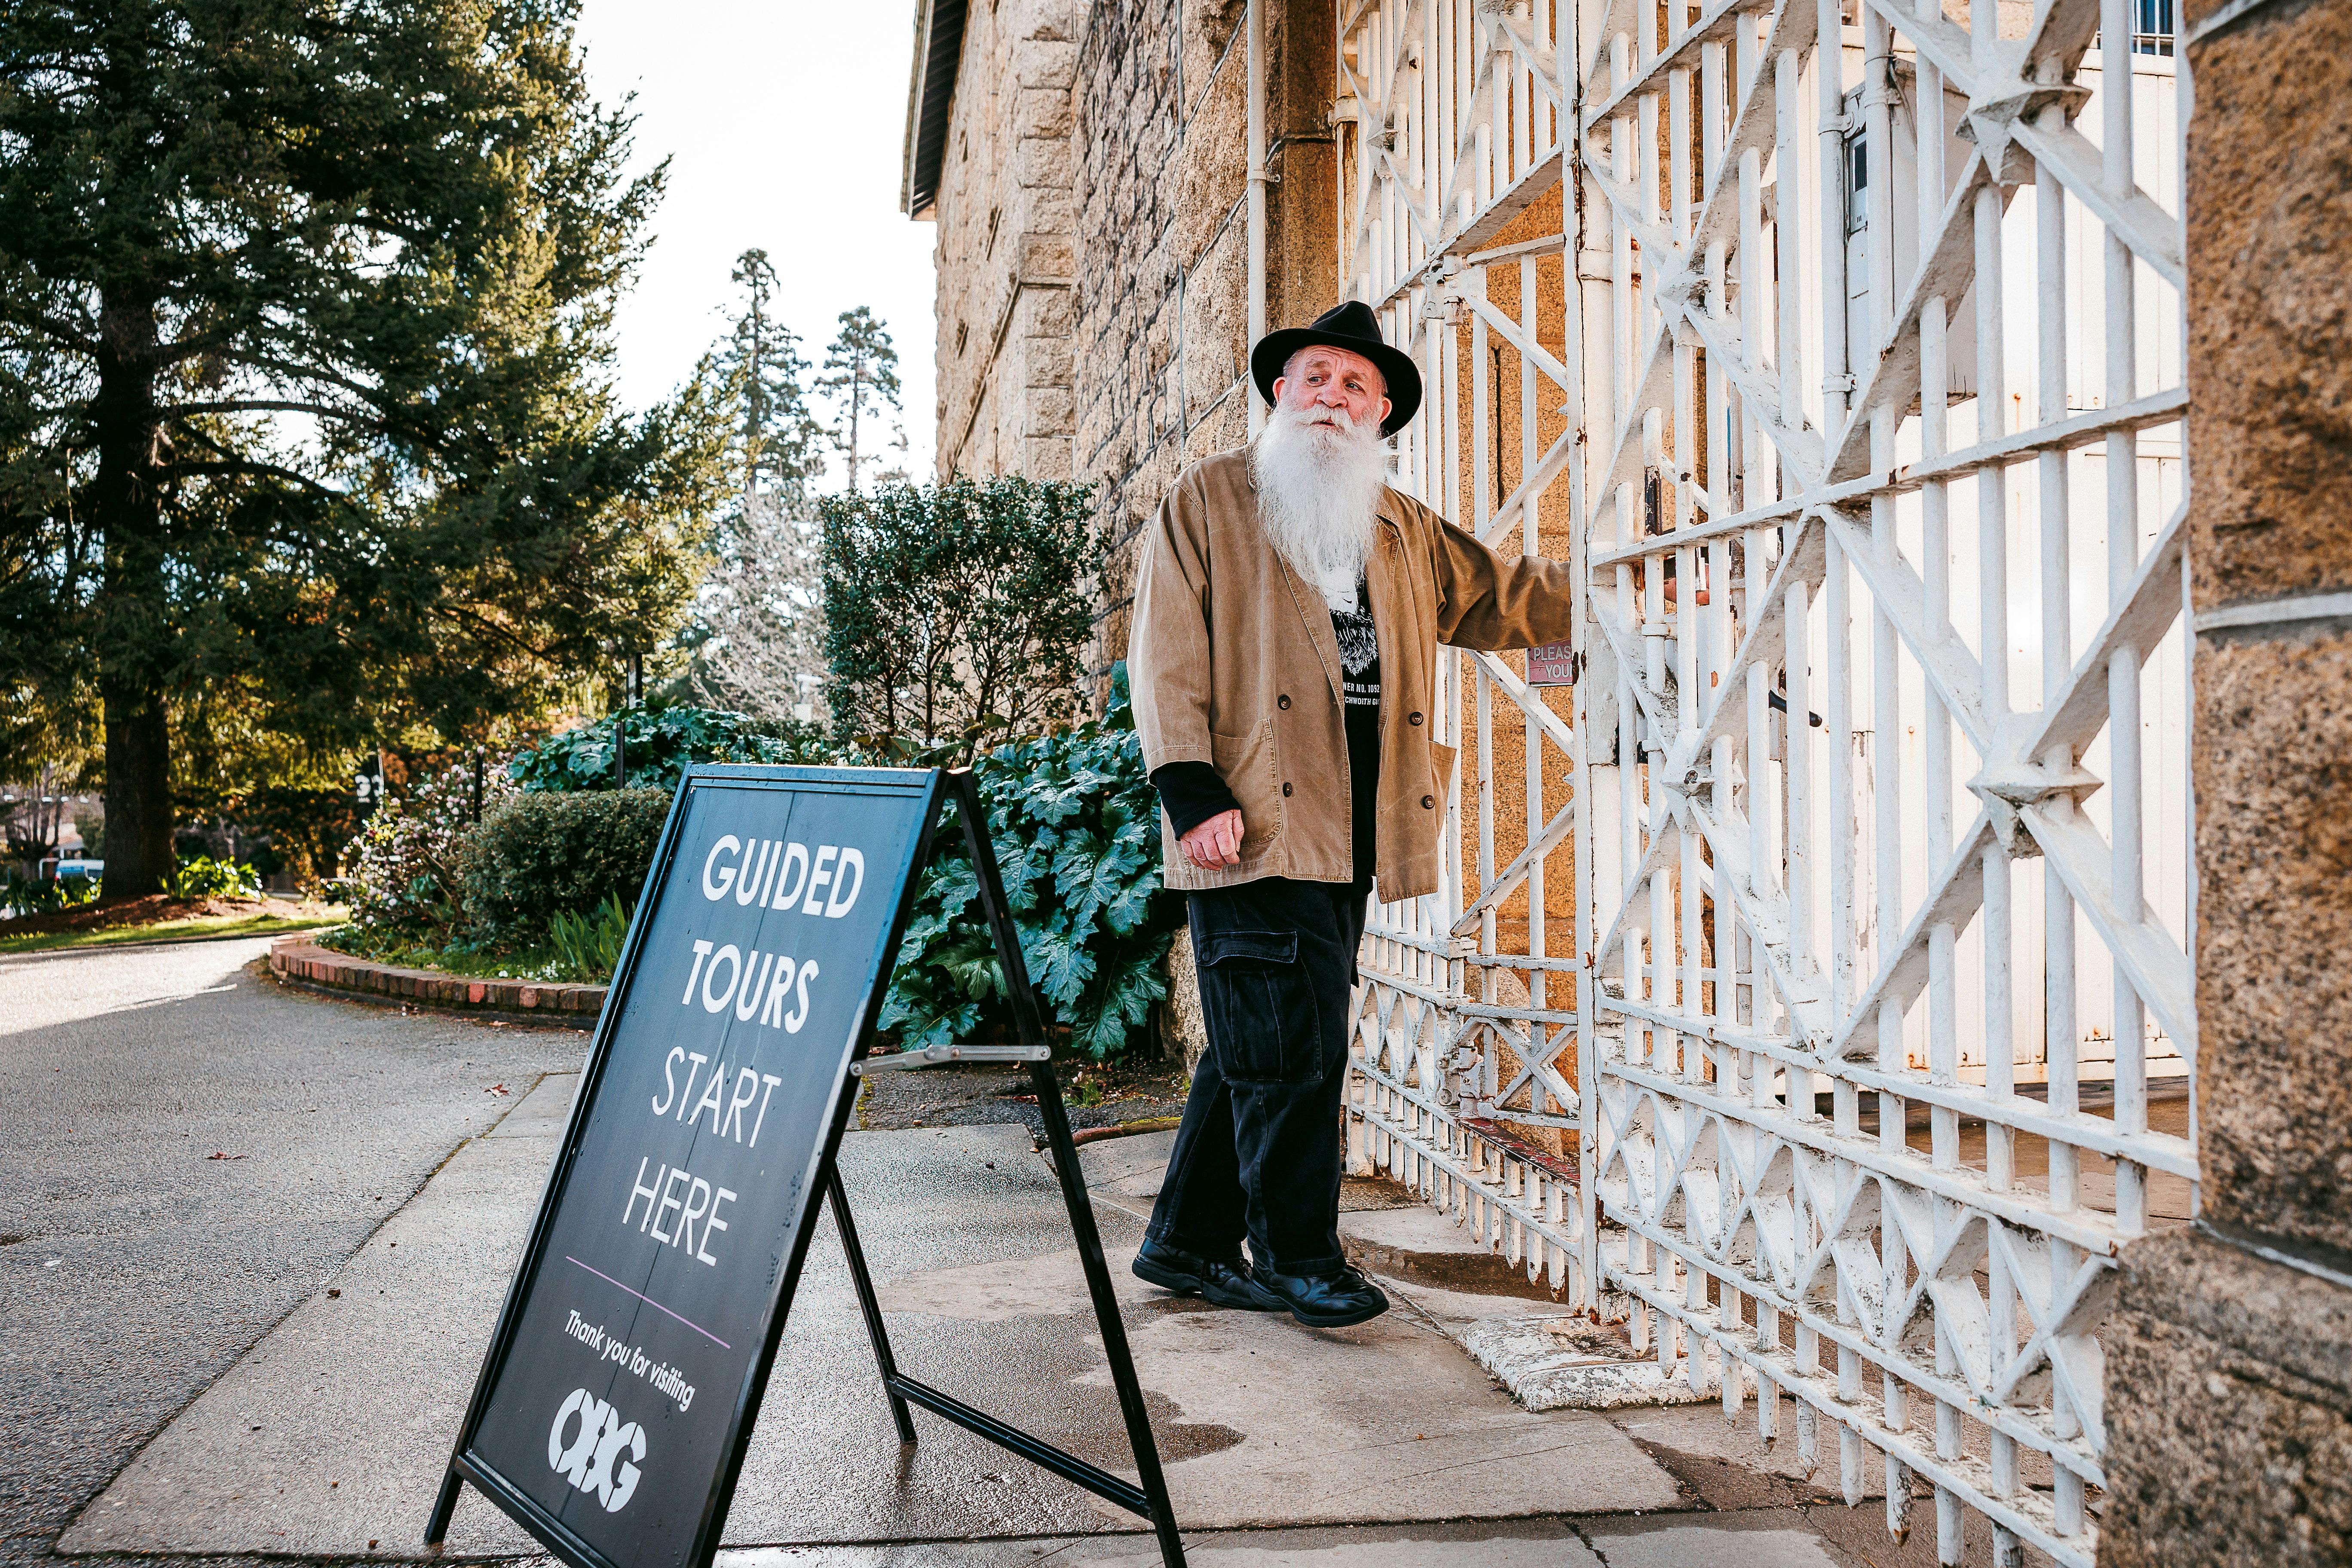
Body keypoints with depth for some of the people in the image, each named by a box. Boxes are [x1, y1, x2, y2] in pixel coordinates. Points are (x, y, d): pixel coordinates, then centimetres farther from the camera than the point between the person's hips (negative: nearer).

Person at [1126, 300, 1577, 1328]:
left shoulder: (1405, 531, 21)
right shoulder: (1207, 500, 3)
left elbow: (1504, 598, 30)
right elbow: (1165, 654, -4)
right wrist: (1193, 792, -14)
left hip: (1348, 828, 6)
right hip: (1254, 821, -6)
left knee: (1262, 1048, 10)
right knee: (1293, 1042, -6)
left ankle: (1189, 1244, 22)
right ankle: (1295, 1256, 9)